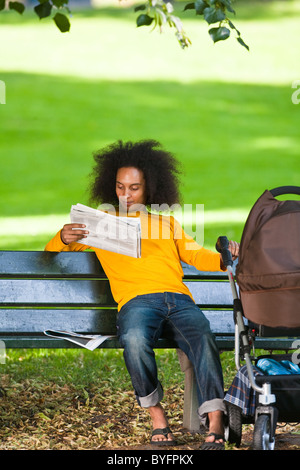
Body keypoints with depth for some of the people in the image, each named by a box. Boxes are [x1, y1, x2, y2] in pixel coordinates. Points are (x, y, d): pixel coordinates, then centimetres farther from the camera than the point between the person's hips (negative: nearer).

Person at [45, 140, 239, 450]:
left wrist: (224, 259, 5)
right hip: (137, 301, -2)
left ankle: (214, 425, -39)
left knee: (203, 339, -33)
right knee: (134, 341, -39)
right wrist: (64, 238, 0)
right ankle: (156, 416, -22)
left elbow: (194, 255, 27)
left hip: (178, 299, 2)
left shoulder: (166, 222, 33)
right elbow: (52, 252, 25)